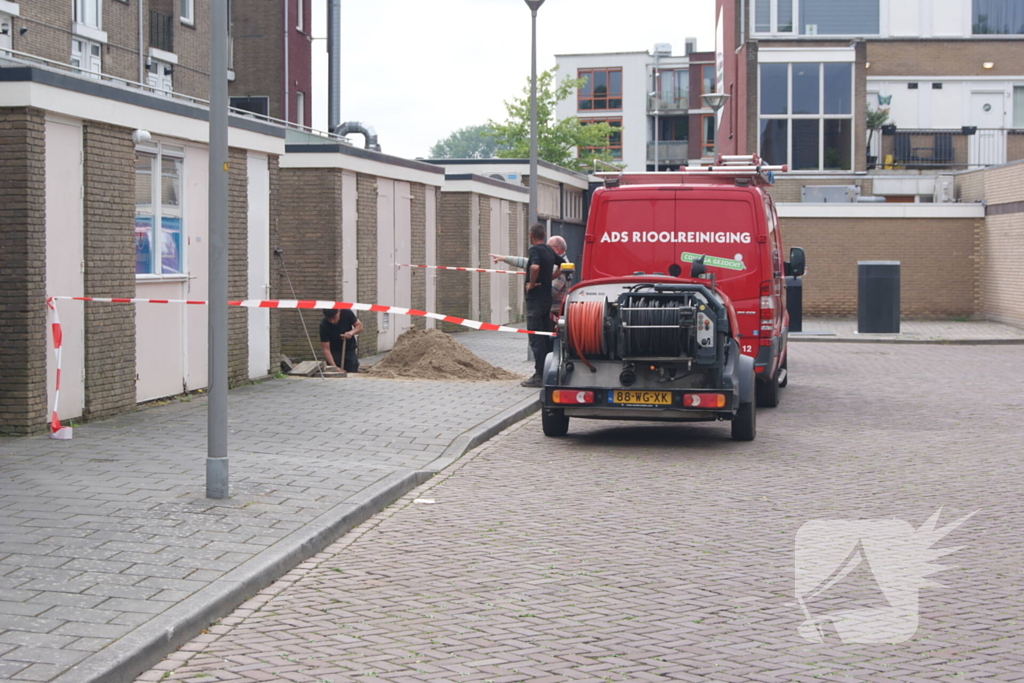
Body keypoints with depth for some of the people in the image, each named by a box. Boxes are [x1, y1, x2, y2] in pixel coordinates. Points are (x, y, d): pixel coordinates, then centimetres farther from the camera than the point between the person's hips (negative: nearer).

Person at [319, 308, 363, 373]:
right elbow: (326, 349, -24)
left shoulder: (347, 313, -19)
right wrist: (334, 366, -35)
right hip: (334, 352, -2)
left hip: (349, 350, 2)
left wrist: (352, 332, -28)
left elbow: (359, 326, -5)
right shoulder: (323, 325, -25)